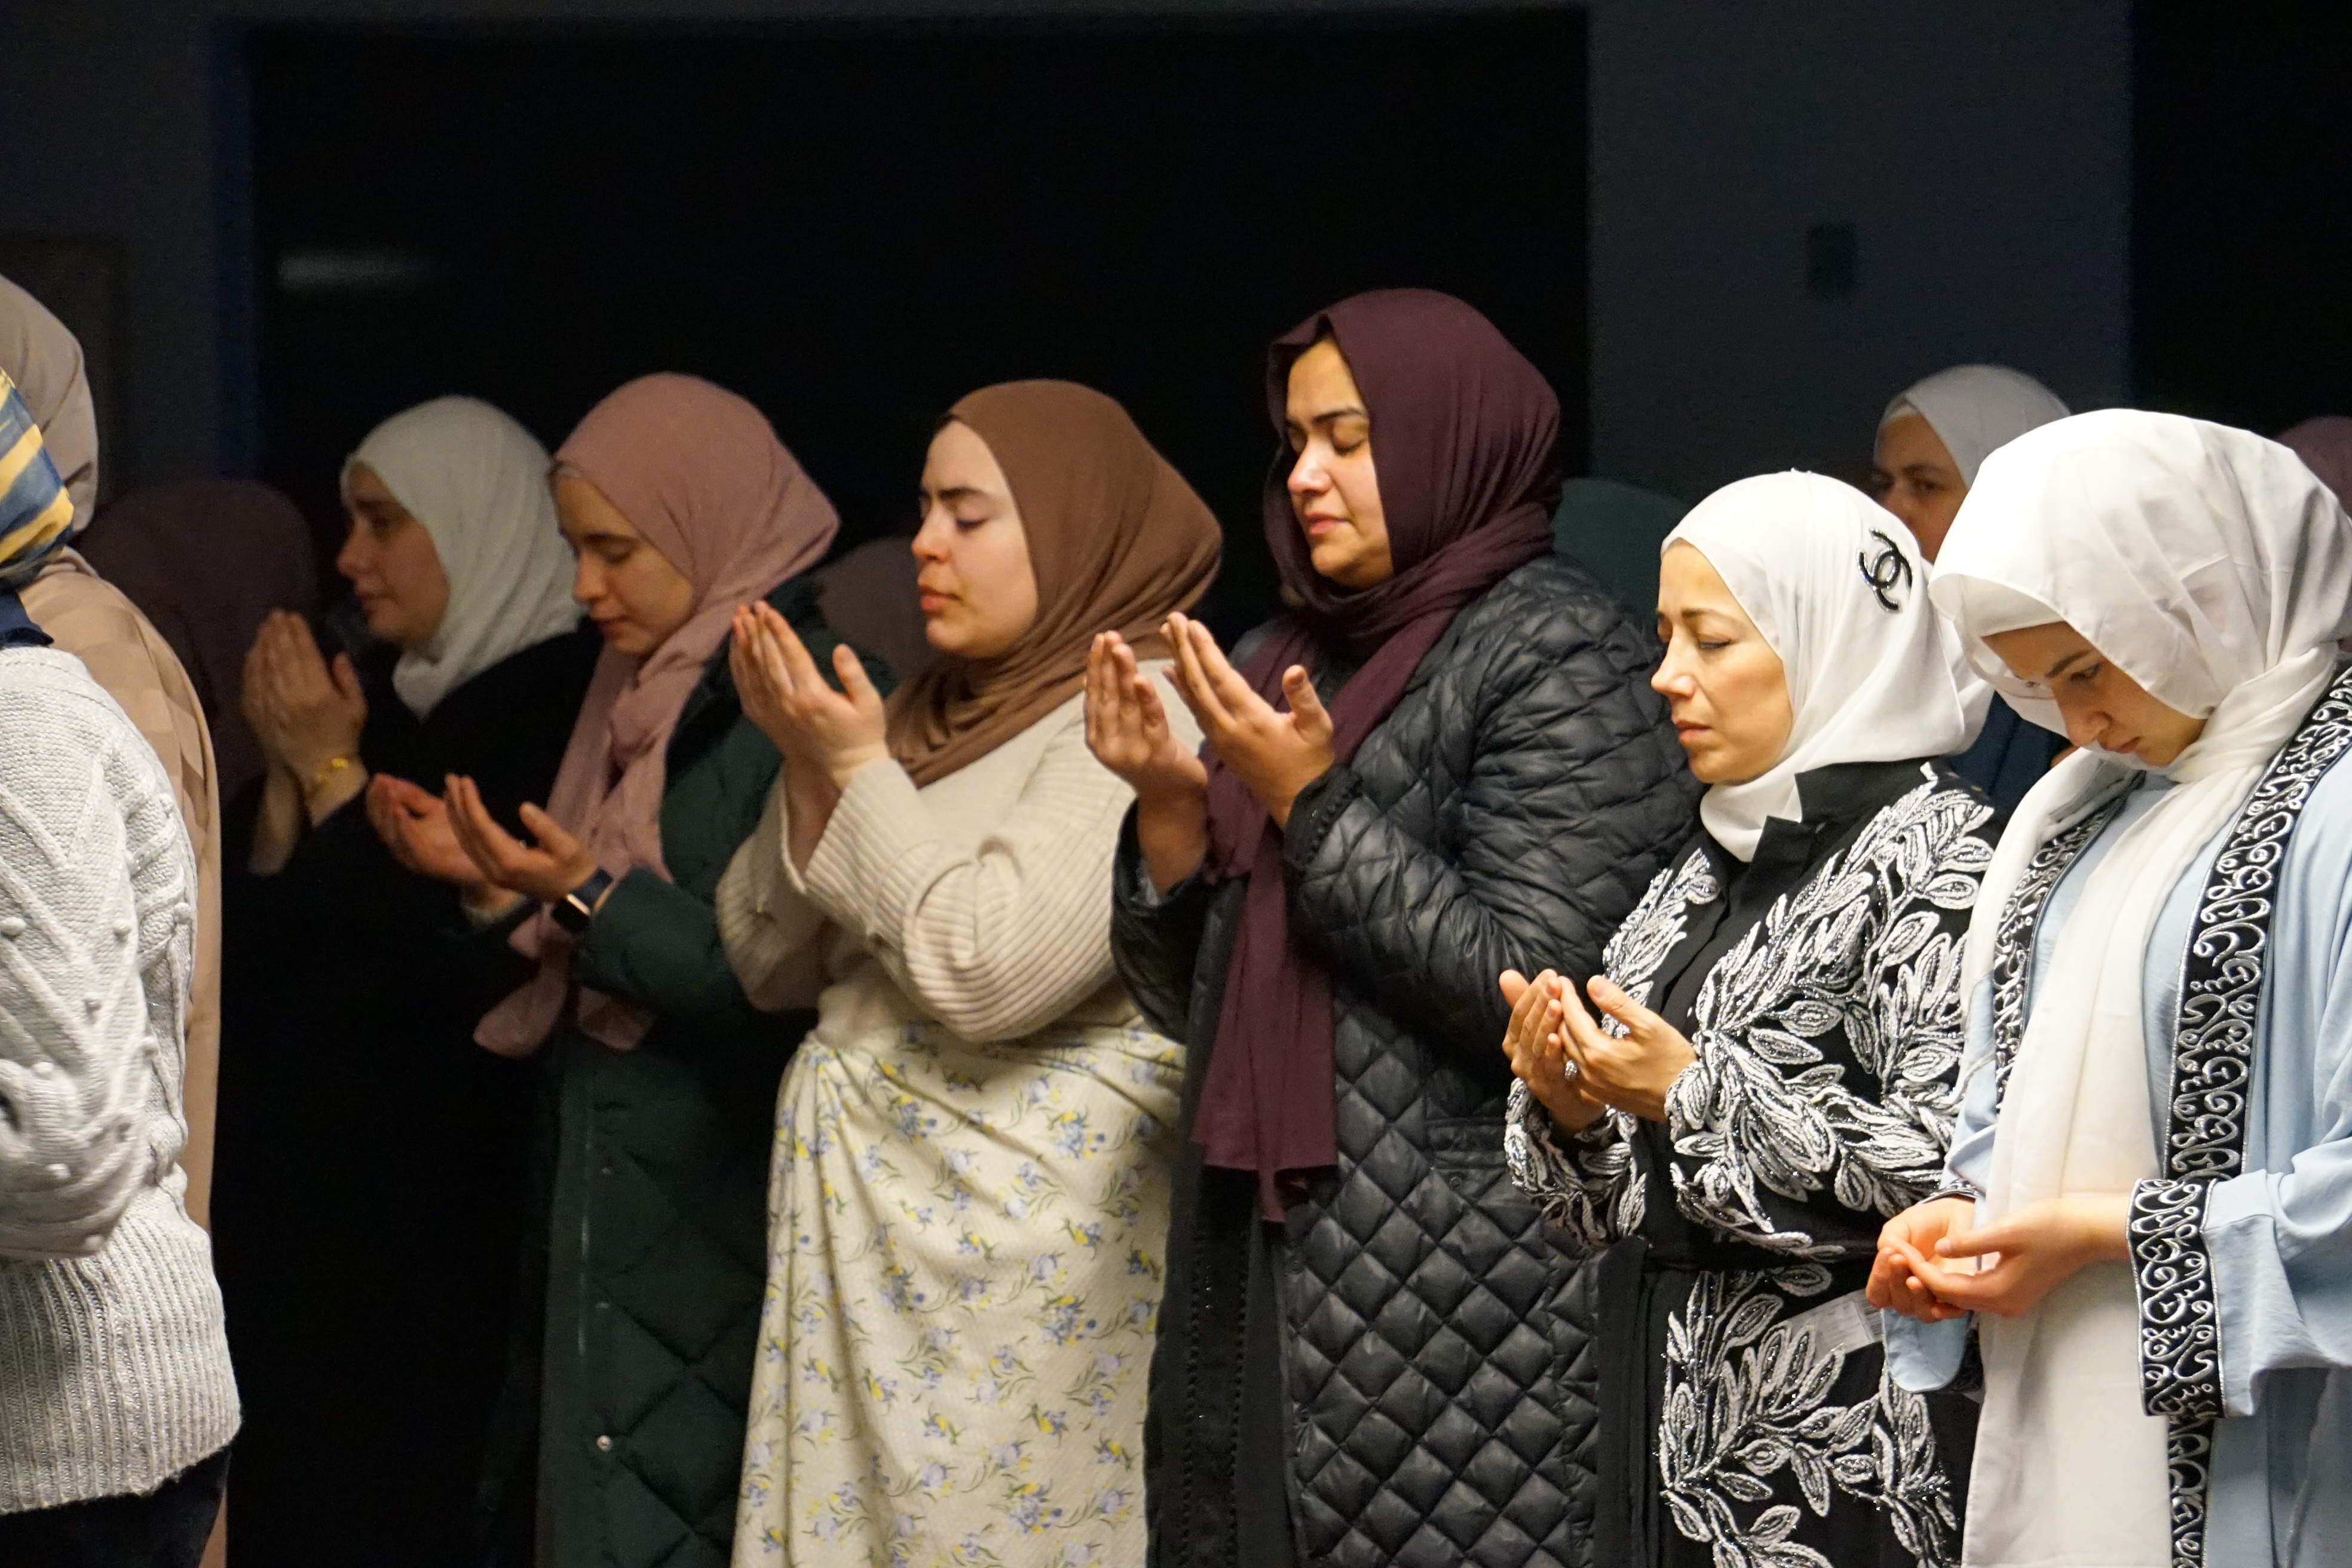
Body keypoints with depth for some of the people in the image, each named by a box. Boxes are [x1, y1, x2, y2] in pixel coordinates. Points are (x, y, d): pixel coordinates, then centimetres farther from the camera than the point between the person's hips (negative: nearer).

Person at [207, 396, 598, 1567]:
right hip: (308, 1186, 8)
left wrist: (334, 769, -10)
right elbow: (257, 943, 13)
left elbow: (478, 953, -19)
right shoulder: (394, 701, 12)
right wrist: (285, 773, 0)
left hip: (446, 1205, -8)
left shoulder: (568, 698, -11)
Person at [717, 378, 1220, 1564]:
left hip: (1017, 1231, -8)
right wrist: (809, 770, -1)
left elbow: (986, 972, -22)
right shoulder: (934, 712, 15)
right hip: (866, 1217, 8)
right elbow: (773, 964, 14)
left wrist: (858, 771, -11)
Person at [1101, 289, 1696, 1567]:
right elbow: (1191, 1004, 14)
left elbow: (1531, 991, -16)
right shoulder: (1290, 659, 14)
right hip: (1258, 1276, 7)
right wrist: (1170, 809, -2)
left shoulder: (1557, 655, -6)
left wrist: (1312, 805, -15)